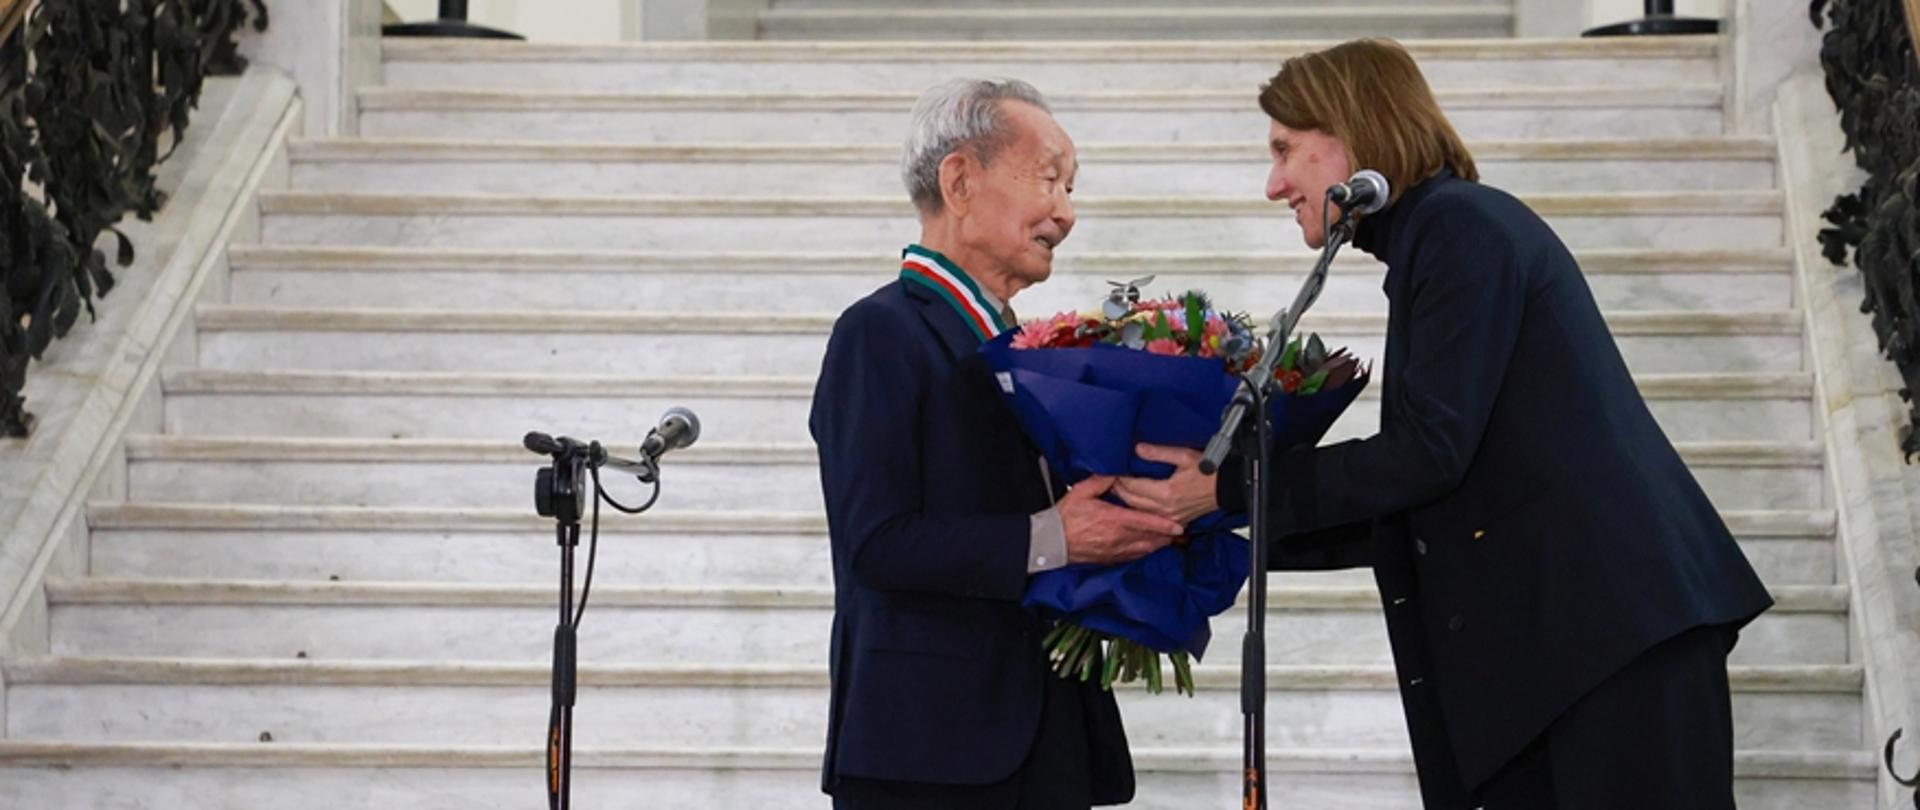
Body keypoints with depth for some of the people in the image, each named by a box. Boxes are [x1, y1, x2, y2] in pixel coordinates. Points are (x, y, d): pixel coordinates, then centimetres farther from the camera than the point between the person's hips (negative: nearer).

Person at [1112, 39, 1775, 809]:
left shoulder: (1462, 225, -8)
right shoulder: (1432, 241, 20)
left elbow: (1428, 452, -16)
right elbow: (1421, 496, 19)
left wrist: (1231, 487, -10)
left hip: (1620, 620, -9)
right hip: (1543, 638, 9)